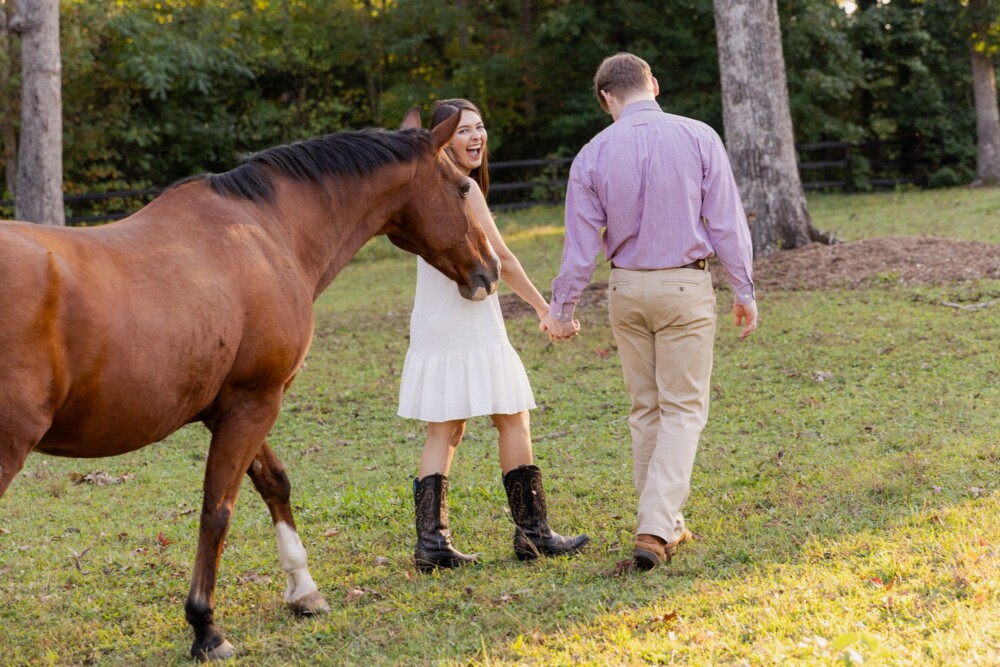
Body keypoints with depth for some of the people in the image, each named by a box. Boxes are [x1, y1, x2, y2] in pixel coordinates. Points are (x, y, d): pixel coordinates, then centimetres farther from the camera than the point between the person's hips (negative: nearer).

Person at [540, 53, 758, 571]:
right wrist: (743, 291, 4)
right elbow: (726, 223, -6)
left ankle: (665, 525, 22)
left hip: (626, 290, 2)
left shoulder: (594, 154, -3)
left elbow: (582, 241, -1)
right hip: (685, 285, -2)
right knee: (683, 409, 1)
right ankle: (655, 528, -11)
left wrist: (562, 307, 10)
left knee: (646, 408, 15)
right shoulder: (697, 138, -7)